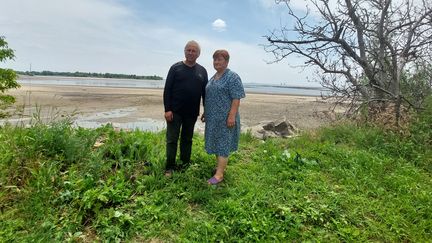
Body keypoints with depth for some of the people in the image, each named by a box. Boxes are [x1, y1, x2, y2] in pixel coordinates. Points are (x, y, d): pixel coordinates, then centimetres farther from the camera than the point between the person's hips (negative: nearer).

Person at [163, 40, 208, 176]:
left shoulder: (202, 71, 7)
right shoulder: (176, 68, -1)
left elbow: (205, 92, 10)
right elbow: (167, 90, -4)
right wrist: (167, 109, -12)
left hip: (192, 113, 3)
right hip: (175, 111, -2)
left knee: (187, 139, 12)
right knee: (172, 139, 1)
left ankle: (185, 165, 24)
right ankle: (169, 168, 11)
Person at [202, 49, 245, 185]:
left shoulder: (233, 77, -10)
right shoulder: (213, 78, 15)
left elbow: (236, 99, -16)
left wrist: (232, 116, -22)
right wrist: (205, 113, 19)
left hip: (225, 118, -8)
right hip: (213, 118, 8)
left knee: (223, 144, -5)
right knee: (216, 143, 12)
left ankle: (219, 174, -2)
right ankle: (220, 166, 25)